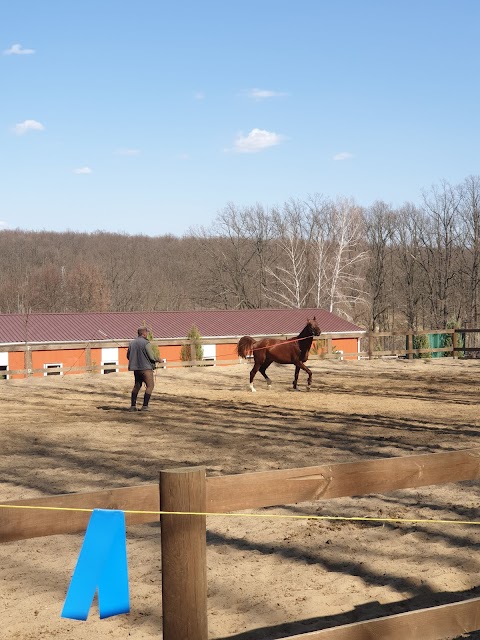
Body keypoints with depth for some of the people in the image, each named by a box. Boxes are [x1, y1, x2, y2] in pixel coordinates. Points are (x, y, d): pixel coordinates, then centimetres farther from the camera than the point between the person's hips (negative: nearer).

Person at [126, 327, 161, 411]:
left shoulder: (132, 343, 6)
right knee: (150, 385, 1)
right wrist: (158, 360, 5)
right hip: (146, 368, -7)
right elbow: (152, 357, -15)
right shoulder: (146, 343, -14)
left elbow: (128, 356, 13)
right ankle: (145, 406, -4)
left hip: (136, 368, 7)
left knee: (137, 385, 18)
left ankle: (133, 406, 16)